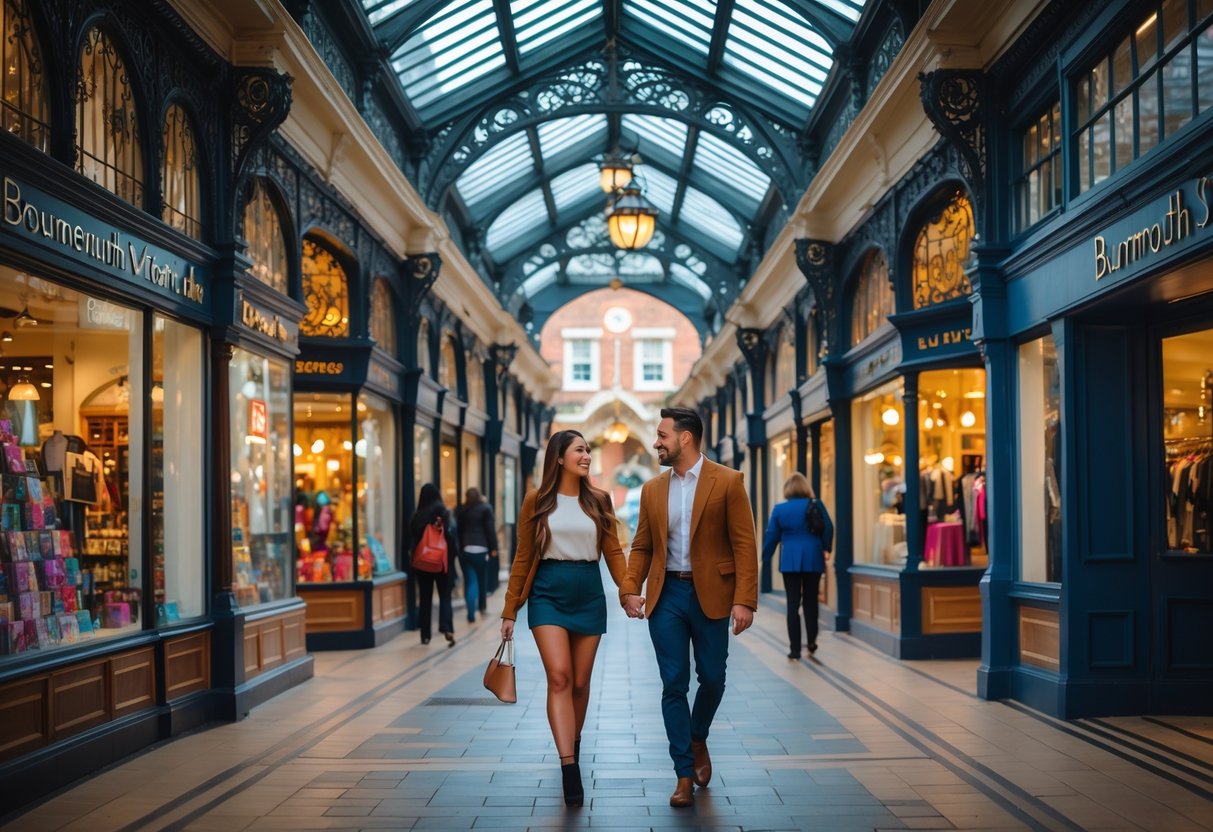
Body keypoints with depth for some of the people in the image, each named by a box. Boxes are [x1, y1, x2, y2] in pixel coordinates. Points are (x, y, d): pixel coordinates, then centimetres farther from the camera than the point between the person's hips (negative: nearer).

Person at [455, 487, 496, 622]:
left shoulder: (460, 510, 10)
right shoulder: (485, 509, 1)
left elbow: (457, 530, 9)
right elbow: (490, 529, -3)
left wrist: (459, 548, 10)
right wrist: (493, 548, 1)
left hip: (464, 549, 2)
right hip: (480, 549, -2)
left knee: (470, 581, 2)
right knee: (482, 578, 16)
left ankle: (471, 614, -7)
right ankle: (482, 606, 29)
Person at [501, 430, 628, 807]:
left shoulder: (598, 501, 6)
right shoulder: (537, 501, 1)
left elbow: (613, 552, 4)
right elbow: (523, 557, 4)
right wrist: (510, 610, 4)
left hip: (589, 595, 2)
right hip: (548, 594, -2)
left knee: (580, 682, 8)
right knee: (559, 677, -15)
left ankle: (573, 742, 33)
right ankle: (570, 769, -20)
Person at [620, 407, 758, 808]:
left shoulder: (727, 482, -4)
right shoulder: (652, 489, 8)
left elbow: (744, 544, -8)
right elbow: (641, 546, 11)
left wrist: (745, 600, -15)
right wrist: (630, 589, -5)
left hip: (710, 595, -3)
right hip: (666, 595, 3)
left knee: (712, 679, 7)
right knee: (673, 684, 2)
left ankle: (697, 740, 36)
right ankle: (685, 774, 10)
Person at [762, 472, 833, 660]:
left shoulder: (779, 509, 1)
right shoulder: (816, 505, -1)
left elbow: (772, 536, 3)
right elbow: (828, 528, -6)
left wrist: (765, 558, 13)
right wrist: (826, 549, 7)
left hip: (789, 561, 0)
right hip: (813, 559, 0)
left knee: (793, 604, 0)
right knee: (811, 601, 15)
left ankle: (795, 649, -2)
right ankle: (811, 642, 18)